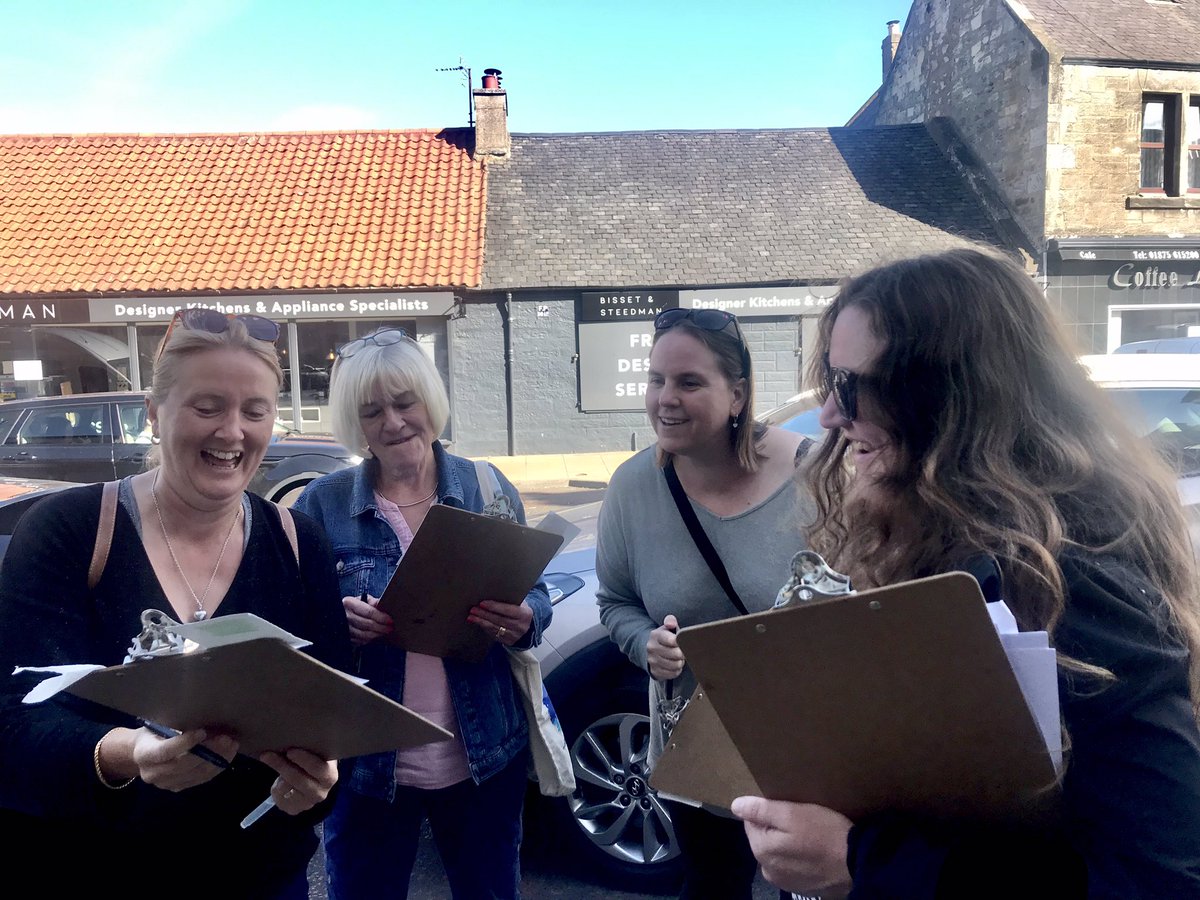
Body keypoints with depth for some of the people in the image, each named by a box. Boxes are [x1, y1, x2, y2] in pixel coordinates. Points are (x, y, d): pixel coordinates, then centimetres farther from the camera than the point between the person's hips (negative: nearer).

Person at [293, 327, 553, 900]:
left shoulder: (488, 487, -4)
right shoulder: (322, 504, -6)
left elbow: (535, 598, 2)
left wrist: (522, 622, -21)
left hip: (484, 759, 1)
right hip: (365, 764, 0)